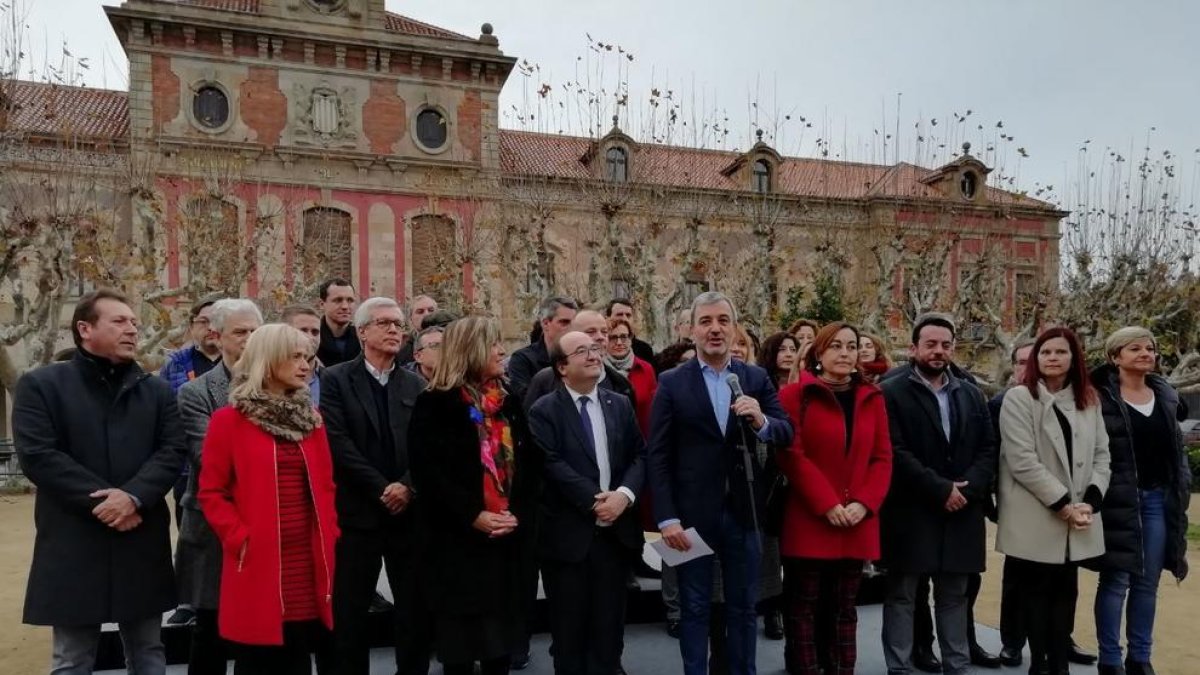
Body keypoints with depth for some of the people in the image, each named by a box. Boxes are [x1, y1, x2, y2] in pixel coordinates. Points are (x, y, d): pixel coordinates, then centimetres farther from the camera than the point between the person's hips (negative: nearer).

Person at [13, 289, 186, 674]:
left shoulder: (158, 391, 9)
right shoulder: (40, 385, 0)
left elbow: (172, 452, -1)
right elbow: (36, 455, -11)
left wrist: (134, 496, -18)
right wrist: (100, 500, -15)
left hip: (143, 544, 3)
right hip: (73, 546, -3)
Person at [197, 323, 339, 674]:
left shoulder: (310, 417, 11)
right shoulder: (229, 420, -4)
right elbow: (211, 492, -5)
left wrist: (331, 535, 5)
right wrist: (241, 539, -13)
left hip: (309, 560, 5)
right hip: (259, 563, -4)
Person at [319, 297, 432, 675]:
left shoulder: (416, 385, 9)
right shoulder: (336, 380, 0)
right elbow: (339, 443, -10)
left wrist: (407, 486, -13)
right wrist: (381, 489, -14)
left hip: (409, 512, 3)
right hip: (358, 512, -2)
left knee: (416, 607, 9)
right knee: (350, 610, 6)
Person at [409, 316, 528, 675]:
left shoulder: (509, 402, 11)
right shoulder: (434, 404, -6)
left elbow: (524, 463, 9)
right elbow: (428, 471, -13)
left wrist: (515, 511, -6)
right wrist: (472, 515, -18)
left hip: (507, 537, 5)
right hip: (458, 538, -5)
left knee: (502, 628, 11)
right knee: (461, 635, 4)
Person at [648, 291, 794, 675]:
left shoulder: (757, 379, 4)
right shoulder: (672, 383, -3)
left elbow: (787, 434, -1)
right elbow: (658, 456, -6)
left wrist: (761, 421, -23)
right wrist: (667, 518, -12)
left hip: (743, 512, 2)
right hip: (692, 513, -2)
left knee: (743, 608, 16)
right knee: (695, 609, 11)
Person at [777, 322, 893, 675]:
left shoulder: (872, 398, 10)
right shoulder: (795, 395, -3)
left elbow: (883, 457, 6)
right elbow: (791, 456, -9)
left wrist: (864, 503, -8)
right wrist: (827, 504, -15)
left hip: (858, 523, 4)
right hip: (809, 520, -4)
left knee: (844, 608, 13)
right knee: (804, 608, 3)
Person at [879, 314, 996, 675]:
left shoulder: (972, 394, 12)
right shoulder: (892, 392, -5)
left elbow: (988, 448, 8)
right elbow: (896, 452, -13)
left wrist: (967, 488, -9)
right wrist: (941, 489, -15)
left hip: (961, 513, 5)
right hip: (911, 513, -5)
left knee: (954, 596, 15)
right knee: (902, 597, 4)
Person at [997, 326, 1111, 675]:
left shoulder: (1088, 401, 10)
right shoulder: (1019, 398, -6)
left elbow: (1101, 454, 8)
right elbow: (1023, 461, -14)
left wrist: (1091, 500, -8)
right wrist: (1063, 504, -15)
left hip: (1077, 518, 5)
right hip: (1036, 518, -5)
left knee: (1065, 592, 10)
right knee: (1036, 592, 5)